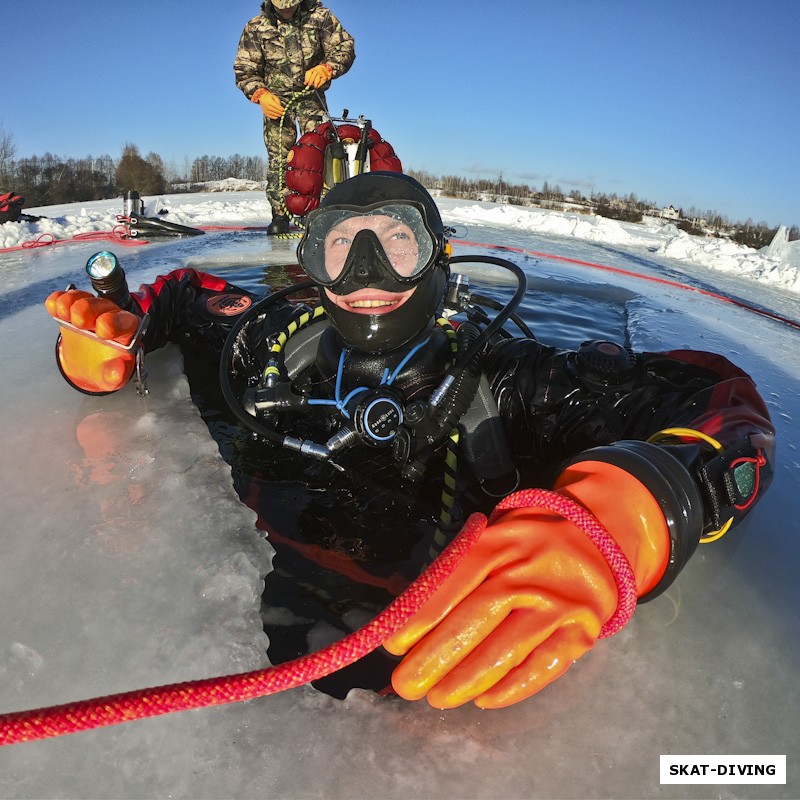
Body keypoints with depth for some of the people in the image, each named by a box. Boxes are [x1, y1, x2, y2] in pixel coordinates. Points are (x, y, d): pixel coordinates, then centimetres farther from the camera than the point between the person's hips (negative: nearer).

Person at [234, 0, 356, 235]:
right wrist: (261, 95, -18)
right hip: (276, 98, 0)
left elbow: (345, 47, -5)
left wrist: (326, 68, -25)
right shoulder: (256, 27, -2)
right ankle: (280, 215, -6)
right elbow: (244, 69, 1)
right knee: (278, 156, -9)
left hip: (312, 95, 0)